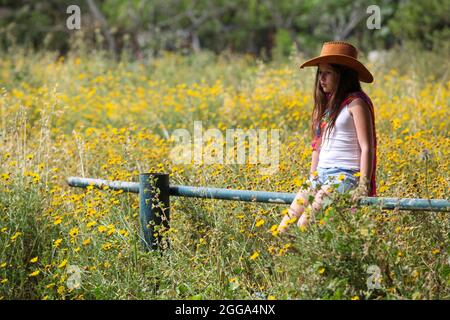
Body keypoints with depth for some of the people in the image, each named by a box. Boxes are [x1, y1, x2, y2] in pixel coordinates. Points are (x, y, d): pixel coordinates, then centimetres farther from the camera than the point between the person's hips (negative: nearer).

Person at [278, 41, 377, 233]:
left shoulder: (356, 103, -6)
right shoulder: (326, 104, 19)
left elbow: (366, 147, -12)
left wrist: (363, 186, -19)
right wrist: (311, 180, 20)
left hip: (346, 176, -7)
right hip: (321, 175, 7)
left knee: (308, 218, -25)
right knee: (290, 217, -12)